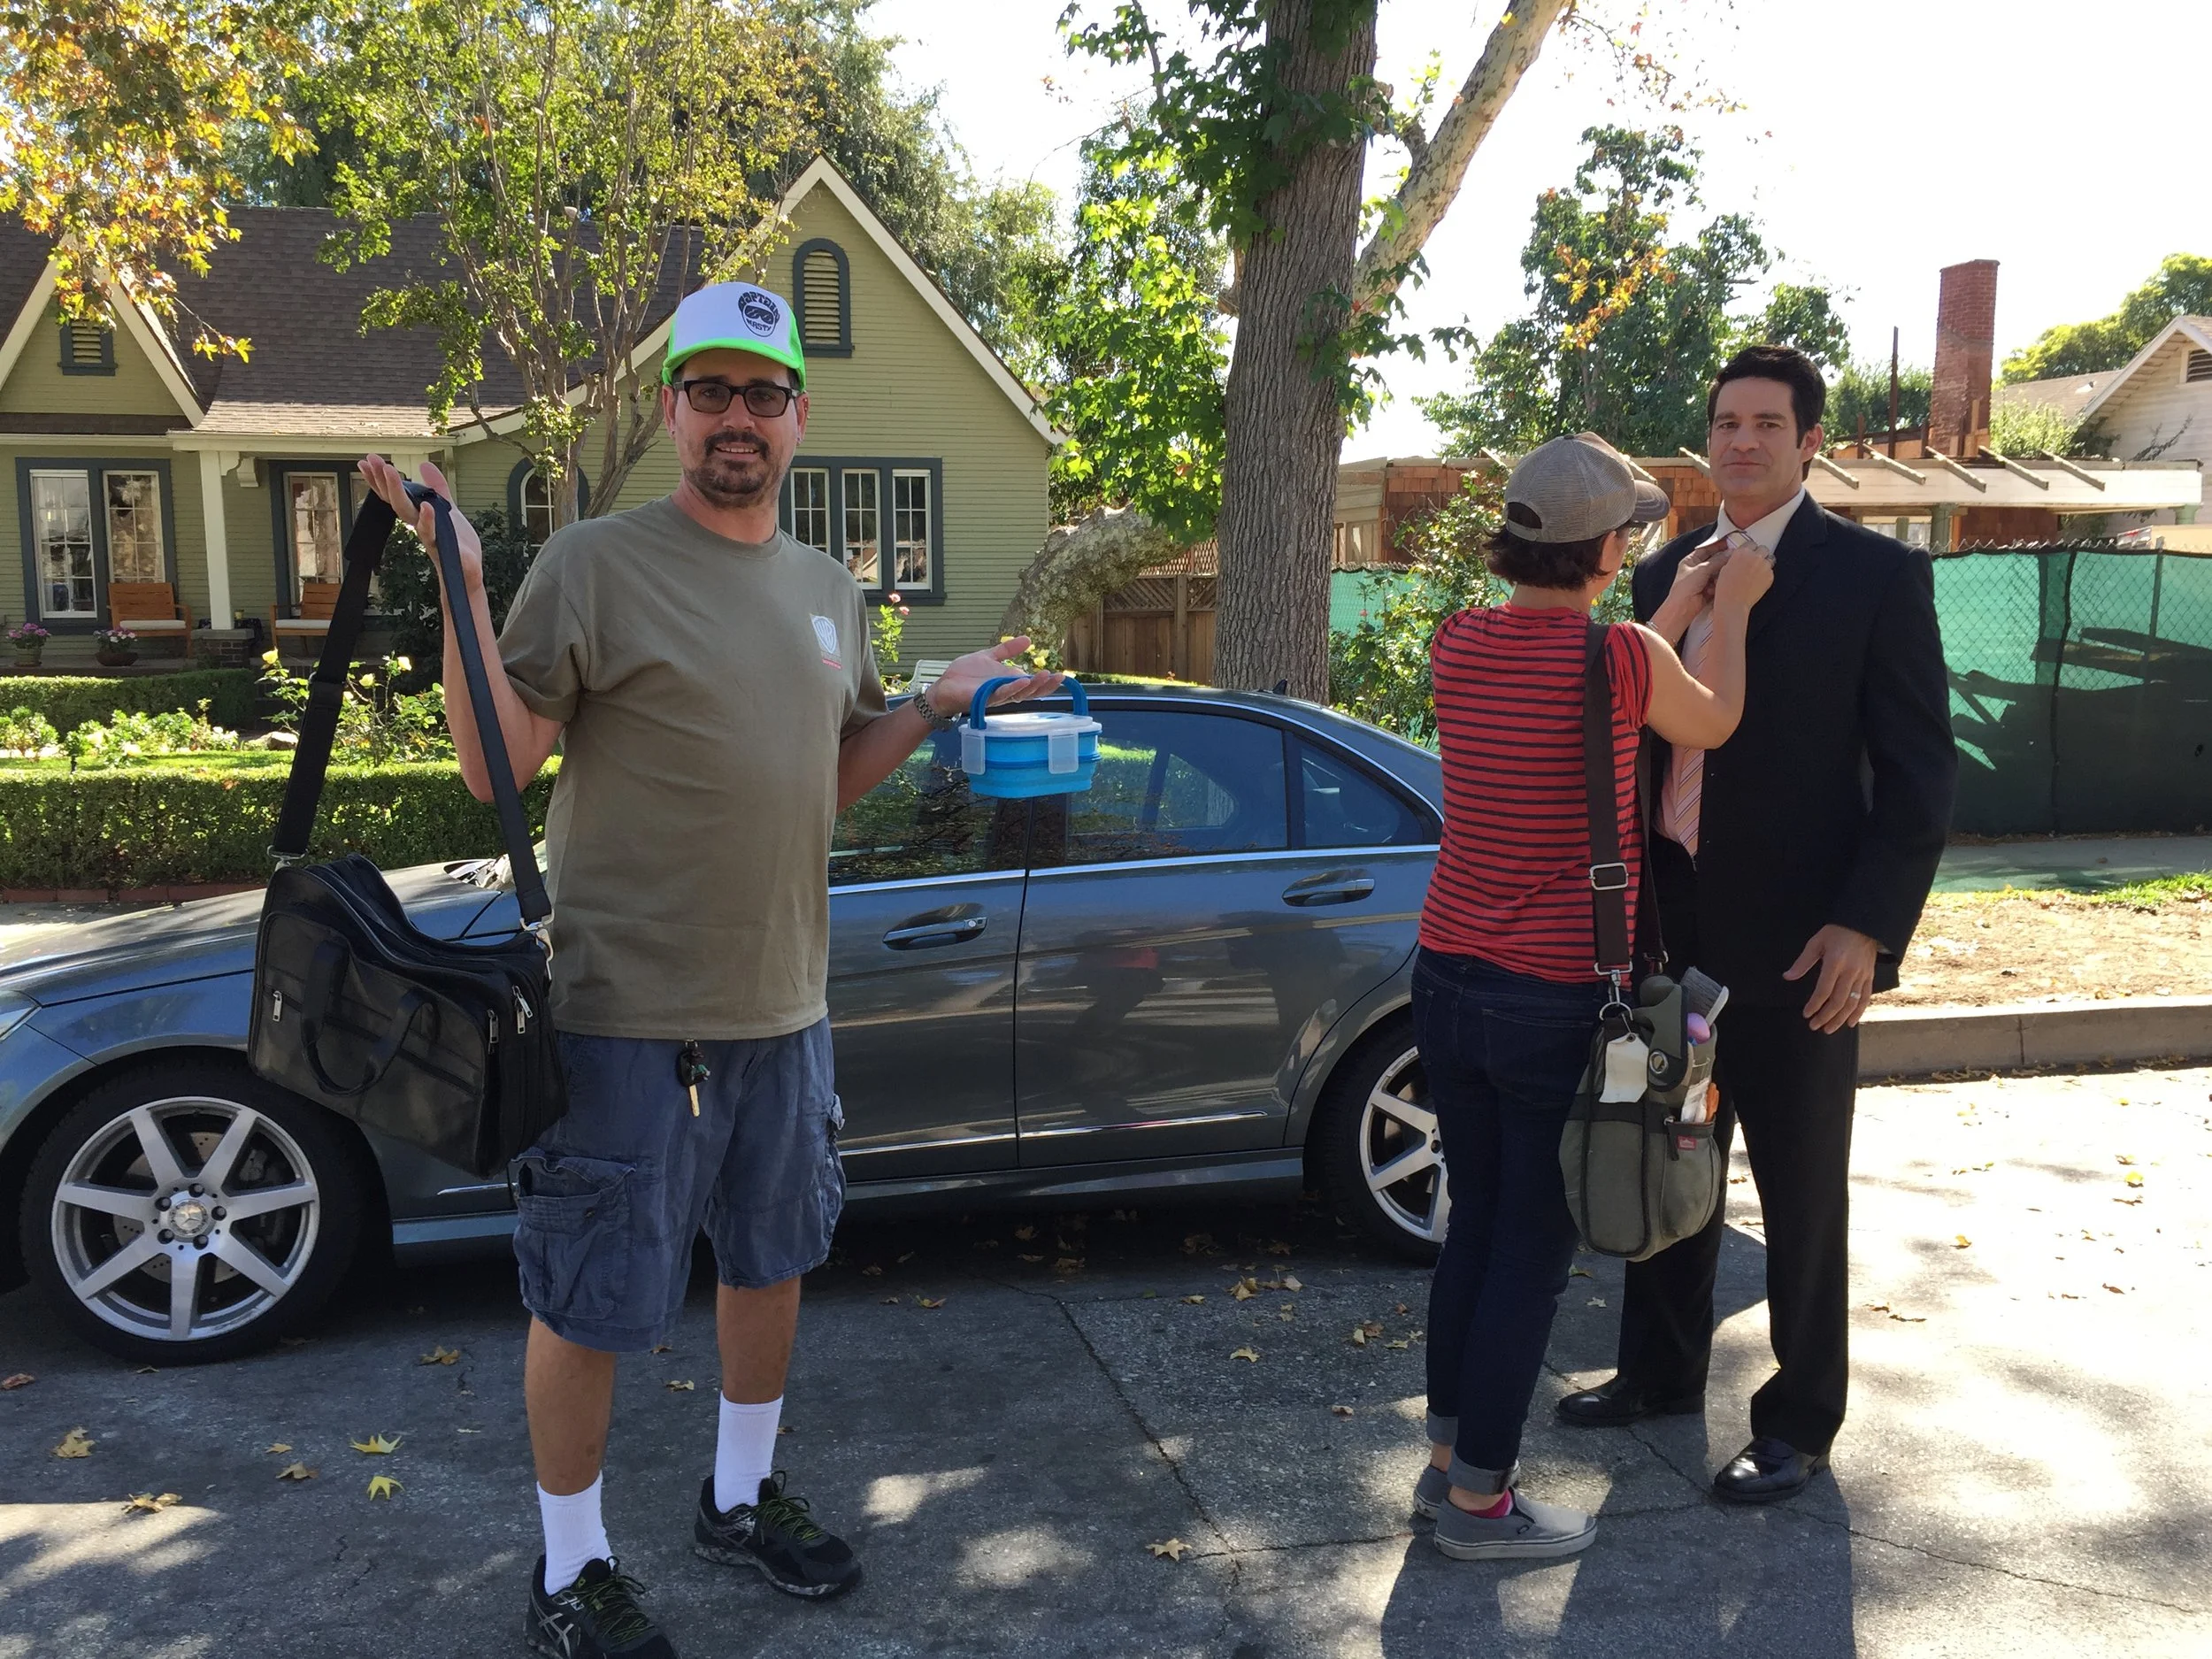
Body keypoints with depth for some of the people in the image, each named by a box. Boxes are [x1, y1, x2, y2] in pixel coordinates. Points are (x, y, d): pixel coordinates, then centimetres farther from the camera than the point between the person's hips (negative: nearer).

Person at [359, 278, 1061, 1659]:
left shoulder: (830, 591, 11)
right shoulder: (594, 564, -9)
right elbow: (498, 769, -13)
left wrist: (936, 710, 6)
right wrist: (462, 590, -23)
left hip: (785, 1004, 7)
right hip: (629, 1013, -6)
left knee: (773, 1258, 21)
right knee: (593, 1303, 5)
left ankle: (745, 1497, 43)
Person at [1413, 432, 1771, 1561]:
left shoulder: (1458, 646, -1)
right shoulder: (1624, 660, -16)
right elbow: (1714, 725, 5)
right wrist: (1733, 611, 20)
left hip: (1450, 979, 6)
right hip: (1557, 999, -6)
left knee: (1474, 1223, 19)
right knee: (1533, 1250, 7)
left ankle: (1447, 1455, 30)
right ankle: (1479, 1499, 17)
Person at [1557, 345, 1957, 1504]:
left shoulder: (1876, 575, -7)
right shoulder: (1667, 573, 8)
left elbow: (1919, 771, -9)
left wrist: (1869, 928, -17)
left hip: (1796, 937, -5)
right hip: (1672, 921, 5)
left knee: (1800, 1188, 8)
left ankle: (1800, 1420, 25)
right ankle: (1661, 1369, 36)